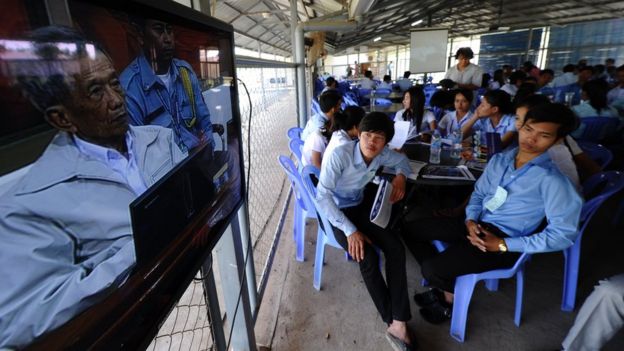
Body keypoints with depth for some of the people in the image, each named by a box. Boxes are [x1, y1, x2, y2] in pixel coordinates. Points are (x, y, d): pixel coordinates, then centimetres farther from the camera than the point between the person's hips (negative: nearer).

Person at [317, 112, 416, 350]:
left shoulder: (382, 154, -9)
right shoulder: (339, 155, -28)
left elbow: (402, 160, 15)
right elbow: (322, 196, -29)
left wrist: (401, 176, -9)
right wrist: (350, 230, -32)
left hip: (360, 207, 6)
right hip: (335, 211, -5)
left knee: (396, 248, -18)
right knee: (367, 257, -27)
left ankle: (399, 324, -13)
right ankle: (393, 323, -5)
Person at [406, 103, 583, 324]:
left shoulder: (551, 180, -15)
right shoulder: (499, 159, 5)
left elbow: (564, 234, -18)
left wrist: (503, 245, -19)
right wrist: (470, 220, -7)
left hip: (505, 239, -7)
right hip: (477, 225, 7)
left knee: (431, 269, -22)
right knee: (412, 230, 0)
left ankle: (453, 297, 17)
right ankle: (446, 287, 13)